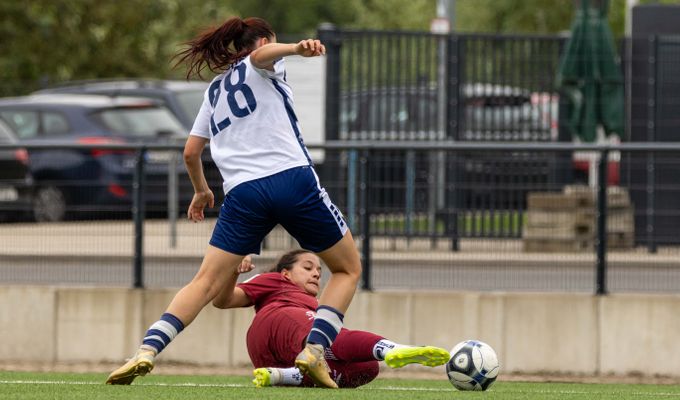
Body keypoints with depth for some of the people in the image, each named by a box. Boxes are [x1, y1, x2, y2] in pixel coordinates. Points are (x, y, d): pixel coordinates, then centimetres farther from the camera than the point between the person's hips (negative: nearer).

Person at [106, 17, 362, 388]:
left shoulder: (215, 89, 26)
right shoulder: (261, 67, 12)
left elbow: (190, 152, 26)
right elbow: (260, 55, -15)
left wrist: (201, 190, 45)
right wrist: (298, 48, -34)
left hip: (243, 193, 4)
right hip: (294, 180, -4)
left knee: (205, 283, 3)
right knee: (348, 269, 13)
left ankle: (147, 350, -19)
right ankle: (313, 352, -6)